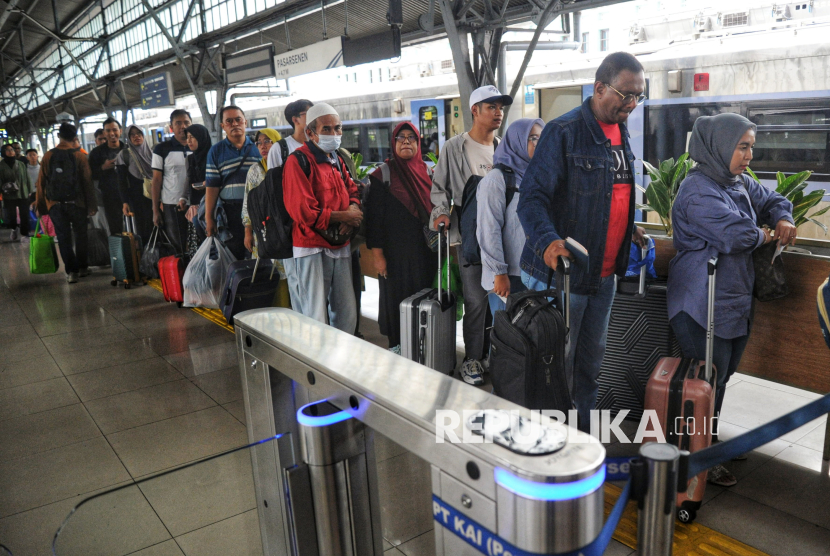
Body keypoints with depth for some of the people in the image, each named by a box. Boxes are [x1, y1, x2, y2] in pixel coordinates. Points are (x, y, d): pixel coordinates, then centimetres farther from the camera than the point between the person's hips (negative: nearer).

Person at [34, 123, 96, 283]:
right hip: (77, 202, -1)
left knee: (63, 237, 5)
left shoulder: (48, 156, 0)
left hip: (55, 204, 1)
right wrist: (91, 205, -1)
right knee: (80, 235, 12)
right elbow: (87, 181, -6)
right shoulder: (80, 156, -5)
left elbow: (41, 182, 2)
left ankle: (71, 271, 2)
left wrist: (40, 206, 9)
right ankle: (82, 267, 18)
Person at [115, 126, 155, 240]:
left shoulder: (151, 152, 13)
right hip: (138, 198, -3)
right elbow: (122, 181, 0)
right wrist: (124, 202, -8)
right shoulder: (124, 155, 2)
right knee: (145, 229, -5)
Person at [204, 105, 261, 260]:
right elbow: (212, 187, 3)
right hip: (230, 211, -1)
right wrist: (209, 218, -1)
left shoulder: (258, 147, 8)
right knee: (234, 257, 4)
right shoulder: (216, 151, 6)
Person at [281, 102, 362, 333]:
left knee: (347, 315, 13)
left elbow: (352, 190, 23)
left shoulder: (337, 159, 14)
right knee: (314, 321, -4)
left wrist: (353, 208, -2)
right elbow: (303, 212, -20)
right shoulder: (298, 161, -12)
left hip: (340, 247, 8)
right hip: (310, 249, -8)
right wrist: (343, 216, -11)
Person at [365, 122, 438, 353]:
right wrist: (377, 254, -11)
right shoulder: (382, 175, -4)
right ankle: (397, 347, 15)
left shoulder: (427, 172, 9)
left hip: (426, 248, 4)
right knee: (397, 297, 2)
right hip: (396, 251, -4)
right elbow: (374, 216, -6)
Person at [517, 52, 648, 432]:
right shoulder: (564, 132, -14)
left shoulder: (620, 133, 12)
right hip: (562, 272, -8)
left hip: (605, 274, 8)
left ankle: (584, 438, 35)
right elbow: (532, 197, -21)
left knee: (591, 361, 19)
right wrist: (548, 240, -37)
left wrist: (628, 231, 15)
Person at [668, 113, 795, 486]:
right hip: (703, 305, -9)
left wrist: (783, 220, 6)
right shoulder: (698, 191, -18)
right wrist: (765, 235, -5)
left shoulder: (740, 183, 12)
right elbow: (735, 233, -26)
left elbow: (771, 200, 28)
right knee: (708, 382, -2)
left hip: (736, 302, 9)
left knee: (722, 376, 17)